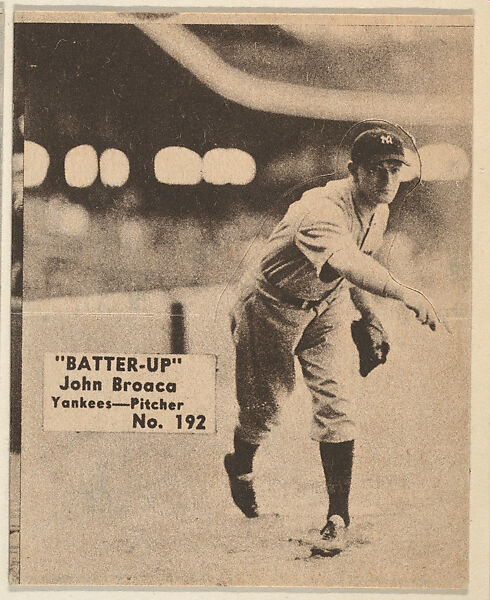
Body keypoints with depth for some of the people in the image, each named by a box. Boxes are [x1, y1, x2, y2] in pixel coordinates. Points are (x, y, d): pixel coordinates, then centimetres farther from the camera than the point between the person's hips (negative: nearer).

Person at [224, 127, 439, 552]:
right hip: (276, 308, -5)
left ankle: (338, 514, 2)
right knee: (264, 406, 7)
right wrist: (402, 292, -71)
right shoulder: (322, 209, -35)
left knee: (336, 403, -8)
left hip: (329, 307, 6)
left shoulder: (378, 211, -7)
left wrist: (370, 320, 6)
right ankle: (240, 468, 42)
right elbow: (345, 260, -56)